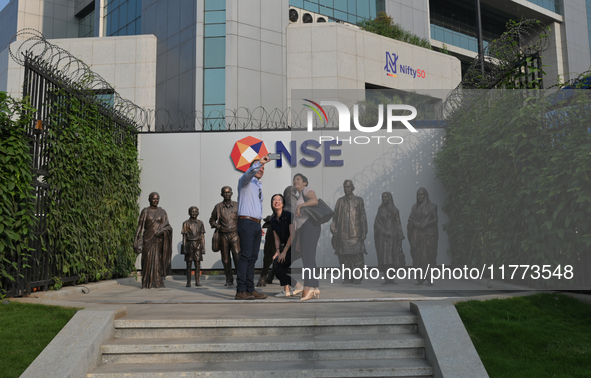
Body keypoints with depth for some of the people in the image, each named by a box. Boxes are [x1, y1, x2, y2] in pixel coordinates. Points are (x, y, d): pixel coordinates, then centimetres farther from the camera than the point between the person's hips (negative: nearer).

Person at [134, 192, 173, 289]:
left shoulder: (162, 212, 8)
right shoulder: (145, 211, 3)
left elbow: (166, 225, 1)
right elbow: (140, 226, 1)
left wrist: (162, 231, -21)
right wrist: (136, 240, -5)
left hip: (159, 239, 1)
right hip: (148, 238, -1)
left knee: (158, 260, -2)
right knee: (148, 260, -6)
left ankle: (157, 282, 5)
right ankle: (147, 283, 1)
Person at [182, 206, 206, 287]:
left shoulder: (200, 223, 10)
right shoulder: (186, 223, 3)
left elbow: (202, 236, 11)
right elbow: (184, 236, 2)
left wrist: (203, 247, 5)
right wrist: (184, 247, -5)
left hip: (198, 245, 2)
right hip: (189, 244, -2)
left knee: (197, 263, 0)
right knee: (189, 264, -2)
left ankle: (197, 281, 6)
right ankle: (188, 282, 1)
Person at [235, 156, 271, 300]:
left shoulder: (259, 186, 24)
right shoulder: (245, 182, 2)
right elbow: (249, 173, -23)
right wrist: (259, 162, -39)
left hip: (256, 224, 8)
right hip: (246, 222, -8)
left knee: (253, 258, 5)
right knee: (245, 256, -13)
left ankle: (250, 289, 8)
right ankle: (240, 291, -14)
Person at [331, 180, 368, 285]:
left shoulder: (359, 200, 9)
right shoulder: (340, 201, 13)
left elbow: (363, 217, 7)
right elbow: (335, 216, 13)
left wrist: (364, 231, 0)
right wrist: (334, 230, 4)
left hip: (355, 232, -2)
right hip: (342, 233, 2)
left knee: (357, 256, -9)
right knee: (344, 257, -1)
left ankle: (357, 278, -3)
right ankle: (347, 278, 7)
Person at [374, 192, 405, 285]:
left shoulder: (395, 210, 11)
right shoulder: (380, 210, 10)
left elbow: (398, 224, 8)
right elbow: (377, 223, 3)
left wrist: (400, 237, -2)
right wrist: (384, 232, -12)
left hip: (393, 235, 1)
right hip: (383, 236, 0)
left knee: (392, 256, -3)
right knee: (384, 257, -8)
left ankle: (391, 278, 0)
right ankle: (386, 278, -10)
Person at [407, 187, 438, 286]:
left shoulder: (432, 206, 3)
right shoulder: (415, 206, 15)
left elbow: (435, 219, -1)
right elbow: (410, 219, 11)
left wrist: (425, 224, -15)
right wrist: (415, 223, -10)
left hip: (428, 233, -3)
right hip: (416, 234, 3)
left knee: (428, 255, -7)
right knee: (417, 256, -2)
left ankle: (430, 279, -4)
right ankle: (420, 279, 1)